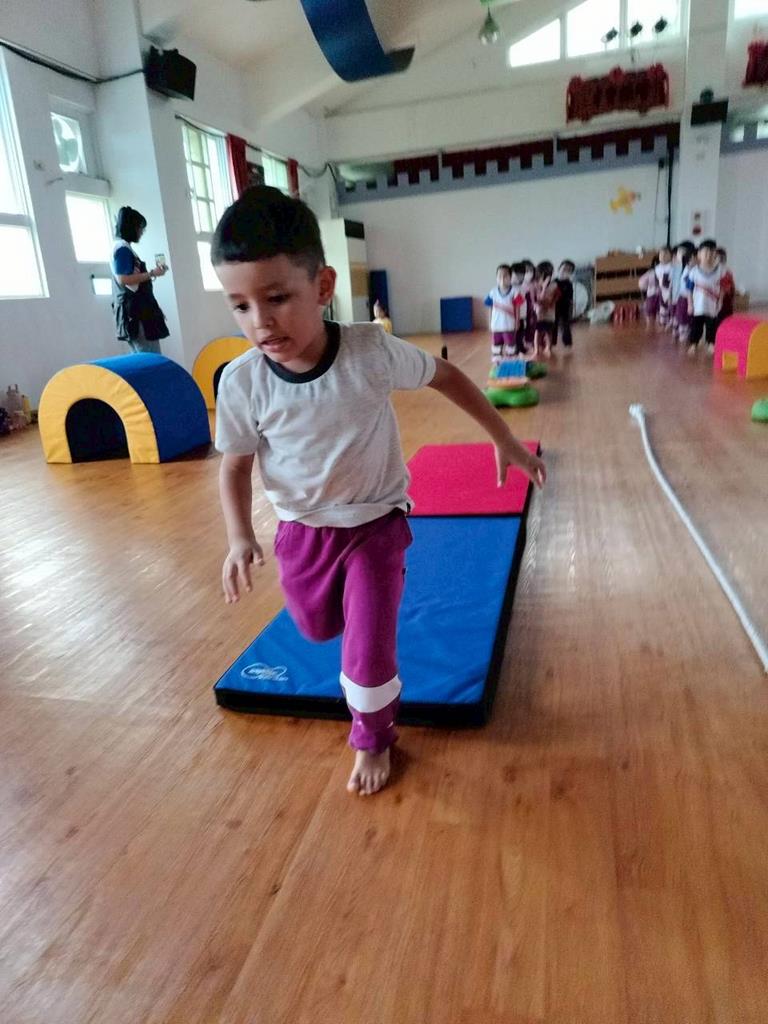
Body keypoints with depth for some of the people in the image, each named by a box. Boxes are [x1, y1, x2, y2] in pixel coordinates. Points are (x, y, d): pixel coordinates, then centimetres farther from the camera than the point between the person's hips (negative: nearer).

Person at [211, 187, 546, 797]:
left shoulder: (373, 352, -25)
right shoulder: (241, 384, -21)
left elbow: (445, 376, -7)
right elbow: (237, 465, -5)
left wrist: (505, 440, -1)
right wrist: (240, 537, -19)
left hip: (376, 523, -2)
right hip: (301, 530, 3)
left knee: (368, 649, -1)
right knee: (318, 628, 22)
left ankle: (374, 739, 31)